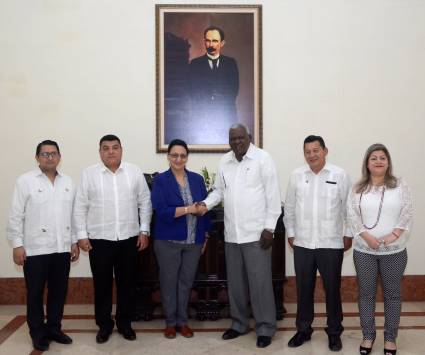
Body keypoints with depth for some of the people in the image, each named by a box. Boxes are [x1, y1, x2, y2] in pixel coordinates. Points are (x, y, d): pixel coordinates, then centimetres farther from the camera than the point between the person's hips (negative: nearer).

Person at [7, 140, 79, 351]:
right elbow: (16, 216, -5)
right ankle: (38, 333, 23)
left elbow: (73, 215, 10)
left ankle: (54, 328, 28)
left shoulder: (68, 182, 9)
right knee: (35, 293, 8)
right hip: (35, 249, -4)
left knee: (59, 291, 12)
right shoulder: (25, 181, -4)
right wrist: (17, 245, -8)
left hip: (62, 248, 4)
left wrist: (74, 242, 8)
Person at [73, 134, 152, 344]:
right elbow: (80, 207, 0)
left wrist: (144, 231, -1)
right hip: (99, 240, -1)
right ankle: (104, 324, 25)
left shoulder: (134, 172, 2)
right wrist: (82, 235, -4)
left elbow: (145, 203, 3)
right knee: (102, 284, 9)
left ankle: (124, 323, 27)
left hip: (129, 239, 1)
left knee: (127, 283, 10)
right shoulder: (89, 174, -1)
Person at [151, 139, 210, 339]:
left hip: (194, 241, 3)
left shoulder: (197, 179, 6)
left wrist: (205, 235, 7)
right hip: (168, 241, -3)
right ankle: (170, 322, 25)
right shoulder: (160, 180, -5)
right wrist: (188, 209, -21)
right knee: (169, 282, 9)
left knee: (186, 281, 11)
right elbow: (161, 211, -15)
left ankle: (182, 321, 27)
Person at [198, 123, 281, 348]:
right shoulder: (224, 161, 10)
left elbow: (273, 195, -9)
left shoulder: (262, 158, -6)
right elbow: (219, 190, 17)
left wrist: (269, 228, -12)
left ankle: (265, 328, 16)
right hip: (231, 234, 6)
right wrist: (206, 204, -3)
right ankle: (239, 323, 31)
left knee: (260, 283, 1)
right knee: (235, 282, 15)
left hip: (256, 233, -5)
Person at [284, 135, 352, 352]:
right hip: (302, 244, 2)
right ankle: (303, 330, 28)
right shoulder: (296, 176, 3)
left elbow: (348, 207, 1)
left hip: (331, 244, -2)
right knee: (303, 289, 12)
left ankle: (334, 332, 26)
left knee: (332, 290, 9)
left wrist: (348, 234, 1)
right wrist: (290, 233, 9)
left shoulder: (340, 175, -3)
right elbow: (289, 207, 9)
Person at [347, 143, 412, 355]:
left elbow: (407, 214, -3)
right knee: (366, 294, 9)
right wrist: (368, 237, -14)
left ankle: (390, 338, 22)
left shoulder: (400, 186, 2)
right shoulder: (357, 189, 4)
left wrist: (394, 235, -15)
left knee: (392, 294, 8)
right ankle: (368, 335, 23)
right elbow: (352, 216, -2)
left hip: (394, 251, 0)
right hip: (364, 250, 1)